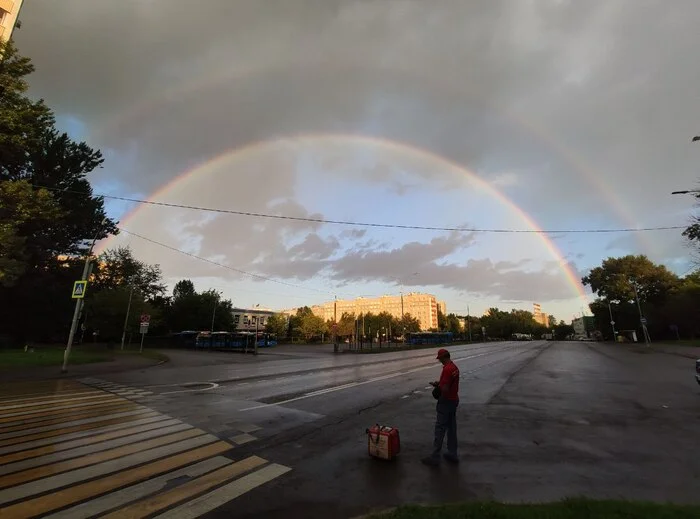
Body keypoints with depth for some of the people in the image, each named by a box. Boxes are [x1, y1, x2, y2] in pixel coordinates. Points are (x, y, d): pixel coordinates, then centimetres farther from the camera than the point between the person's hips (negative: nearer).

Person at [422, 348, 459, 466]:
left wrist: (437, 385, -8)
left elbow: (445, 389, -26)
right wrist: (439, 383, 6)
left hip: (446, 402, -9)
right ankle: (452, 454, 24)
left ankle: (435, 457, 6)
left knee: (440, 429, -1)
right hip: (454, 400, 9)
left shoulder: (447, 369, -24)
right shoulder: (455, 367, 7)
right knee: (452, 427, 16)